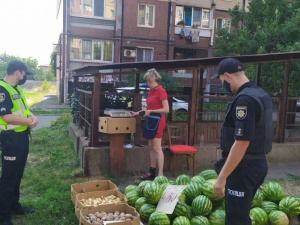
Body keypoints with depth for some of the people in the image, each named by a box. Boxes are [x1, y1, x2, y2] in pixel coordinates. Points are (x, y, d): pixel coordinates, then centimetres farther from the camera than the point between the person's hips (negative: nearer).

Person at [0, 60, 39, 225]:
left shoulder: (16, 88, 12)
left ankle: (14, 205, 35)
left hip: (22, 137, 10)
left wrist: (33, 117, -1)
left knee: (17, 174, 19)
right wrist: (29, 122, -14)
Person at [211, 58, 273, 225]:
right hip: (258, 163, 10)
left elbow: (242, 143, -27)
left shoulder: (245, 100, -22)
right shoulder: (260, 94, 9)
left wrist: (222, 177, -22)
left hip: (244, 167, -10)